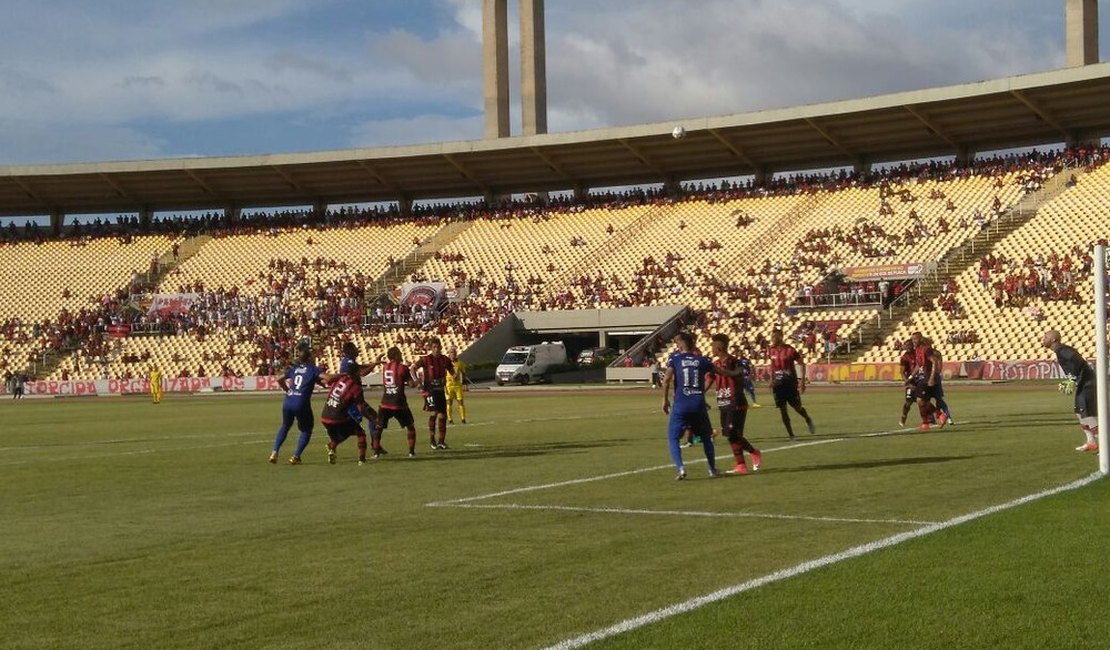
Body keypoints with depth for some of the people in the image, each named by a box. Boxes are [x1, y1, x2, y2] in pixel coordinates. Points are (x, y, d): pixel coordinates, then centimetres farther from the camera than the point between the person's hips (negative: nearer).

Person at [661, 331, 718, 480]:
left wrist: (665, 400, 0)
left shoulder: (675, 358, 4)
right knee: (706, 437, 23)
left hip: (681, 405, -3)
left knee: (673, 438, 5)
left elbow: (667, 379, -8)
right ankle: (713, 469, 25)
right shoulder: (702, 360, 11)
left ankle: (680, 468, -15)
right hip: (699, 403, 3)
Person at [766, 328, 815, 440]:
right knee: (782, 410, 0)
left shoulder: (789, 350, -13)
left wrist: (802, 381, -11)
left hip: (790, 383, -4)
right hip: (778, 384, 4)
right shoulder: (771, 351, 2)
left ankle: (808, 420, 35)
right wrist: (771, 380, 15)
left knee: (797, 407, 3)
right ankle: (791, 435, 8)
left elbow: (802, 364, -6)